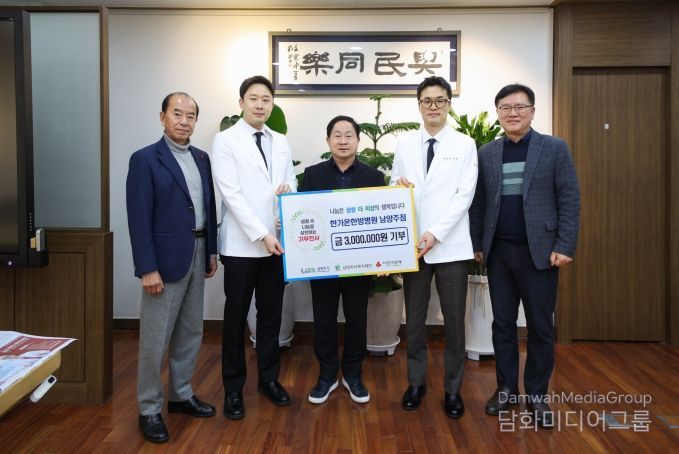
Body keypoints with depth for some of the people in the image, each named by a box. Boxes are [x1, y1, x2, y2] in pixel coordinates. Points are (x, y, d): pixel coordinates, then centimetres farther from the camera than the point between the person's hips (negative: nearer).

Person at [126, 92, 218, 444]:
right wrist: (148, 268, -17)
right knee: (155, 339, 3)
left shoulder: (202, 158, 10)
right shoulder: (145, 159, -8)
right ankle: (149, 410, 19)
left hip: (197, 257, 7)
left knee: (190, 333, 16)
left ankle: (181, 395, 32)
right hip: (165, 260, -6)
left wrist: (211, 251, 10)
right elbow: (139, 219, -13)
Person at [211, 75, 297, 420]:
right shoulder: (226, 140, -4)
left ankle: (269, 378, 29)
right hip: (242, 245, -4)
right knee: (236, 318, 6)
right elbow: (231, 194, -13)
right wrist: (261, 235, -17)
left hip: (277, 242, 5)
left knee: (271, 314, 13)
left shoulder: (281, 142, 11)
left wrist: (288, 190, -10)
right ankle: (233, 388, 21)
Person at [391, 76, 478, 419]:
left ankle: (452, 388, 22)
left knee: (454, 320, 6)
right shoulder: (404, 144, 9)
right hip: (412, 243, 2)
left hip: (450, 245, -2)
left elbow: (464, 195, -7)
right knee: (415, 318, 11)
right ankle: (416, 382, 27)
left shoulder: (465, 145, 2)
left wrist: (435, 234, -15)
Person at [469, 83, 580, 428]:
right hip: (498, 252, 3)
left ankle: (537, 395, 21)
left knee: (540, 327, 6)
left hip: (539, 251, -2)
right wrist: (477, 244, 5)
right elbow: (478, 202, 8)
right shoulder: (486, 153, 8)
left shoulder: (555, 149, 0)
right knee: (502, 323, 9)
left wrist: (565, 246, -10)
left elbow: (569, 200, -4)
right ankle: (506, 389, 24)